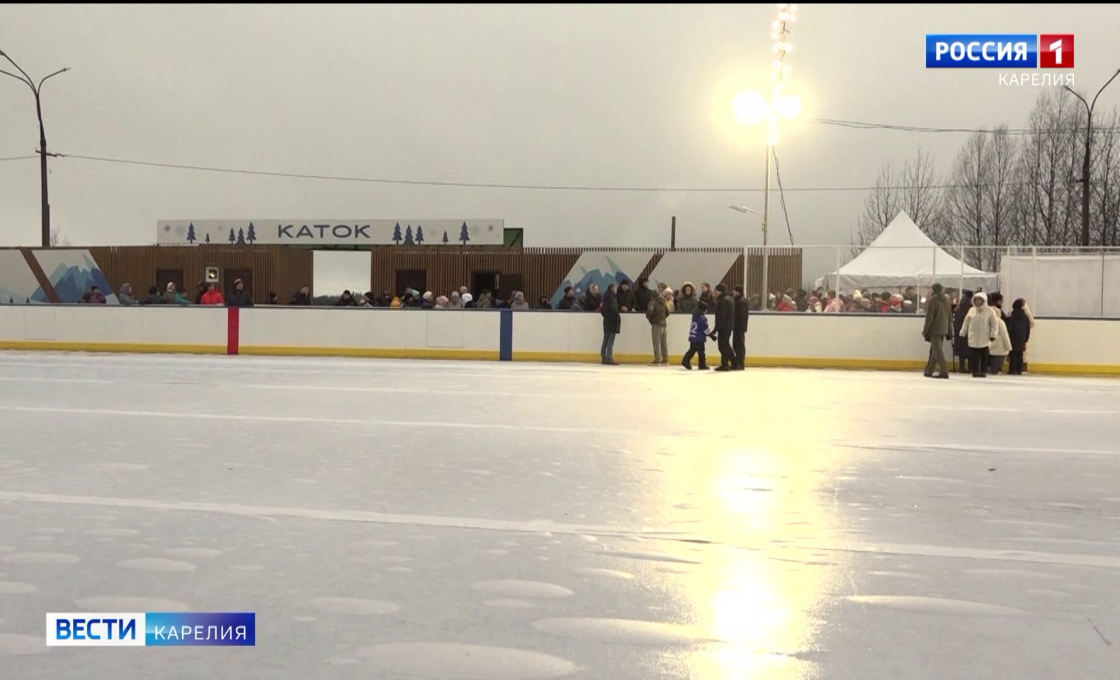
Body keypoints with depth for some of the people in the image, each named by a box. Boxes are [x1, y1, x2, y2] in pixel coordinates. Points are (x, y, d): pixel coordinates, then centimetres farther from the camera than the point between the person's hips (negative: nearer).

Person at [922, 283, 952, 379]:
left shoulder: (933, 300, -9)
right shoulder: (946, 300, 13)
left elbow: (929, 317, -13)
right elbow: (950, 316, 15)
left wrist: (926, 330, -9)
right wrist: (949, 332, 19)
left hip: (935, 330, -7)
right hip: (943, 330, 7)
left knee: (938, 352, -6)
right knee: (934, 351, 15)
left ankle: (944, 372, -13)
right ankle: (929, 371, 21)